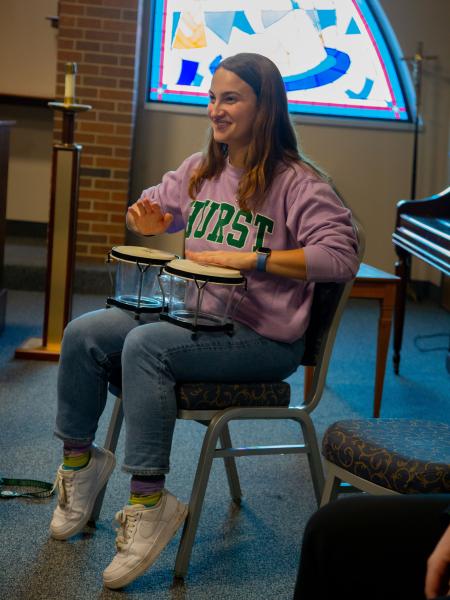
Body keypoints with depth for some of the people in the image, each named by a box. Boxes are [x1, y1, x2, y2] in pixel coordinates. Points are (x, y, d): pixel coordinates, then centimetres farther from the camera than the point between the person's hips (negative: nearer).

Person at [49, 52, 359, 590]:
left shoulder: (297, 182, -10)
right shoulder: (202, 169, 12)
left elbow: (341, 257, -21)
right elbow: (155, 204, 29)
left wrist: (248, 258, -23)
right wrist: (148, 219, 2)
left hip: (261, 338, -7)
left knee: (145, 345, -31)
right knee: (83, 333, -10)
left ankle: (149, 501, -25)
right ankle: (80, 460, 8)